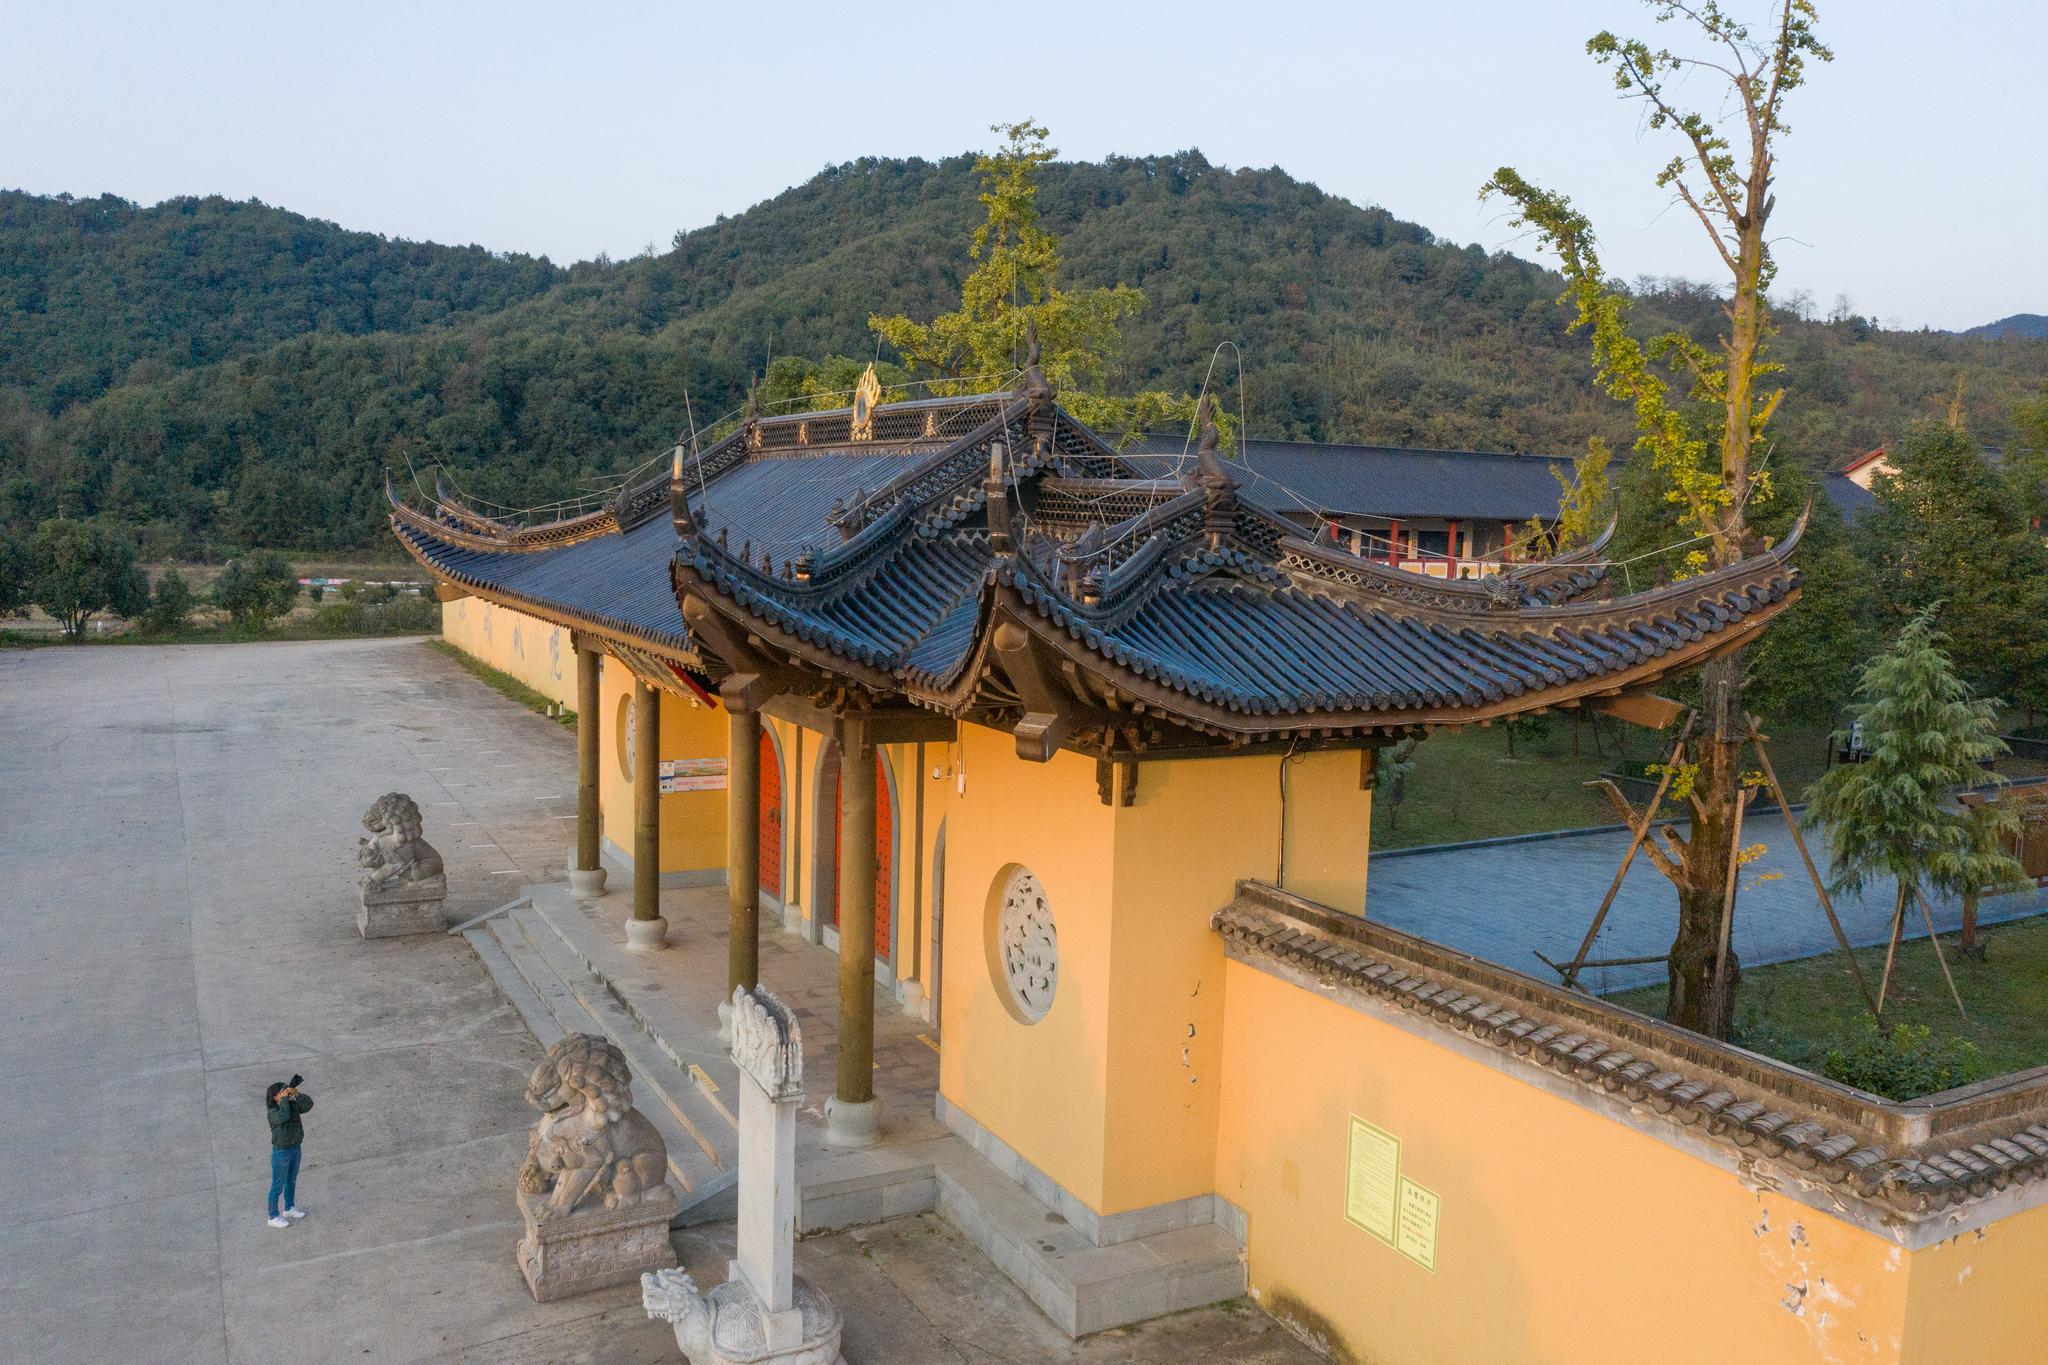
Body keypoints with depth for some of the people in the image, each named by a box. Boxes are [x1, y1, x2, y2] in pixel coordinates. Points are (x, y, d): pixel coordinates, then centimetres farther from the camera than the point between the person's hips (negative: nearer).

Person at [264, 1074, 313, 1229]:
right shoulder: (273, 1113, -20)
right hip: (281, 1152, -7)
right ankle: (274, 1217, 21)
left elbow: (308, 1104, -13)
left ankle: (289, 1208, 43)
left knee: (291, 1181, 24)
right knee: (278, 1186, 7)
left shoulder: (292, 1105, -2)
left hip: (295, 1149, 7)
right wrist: (284, 1099, -31)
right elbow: (284, 1117, -39)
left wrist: (296, 1094, -23)